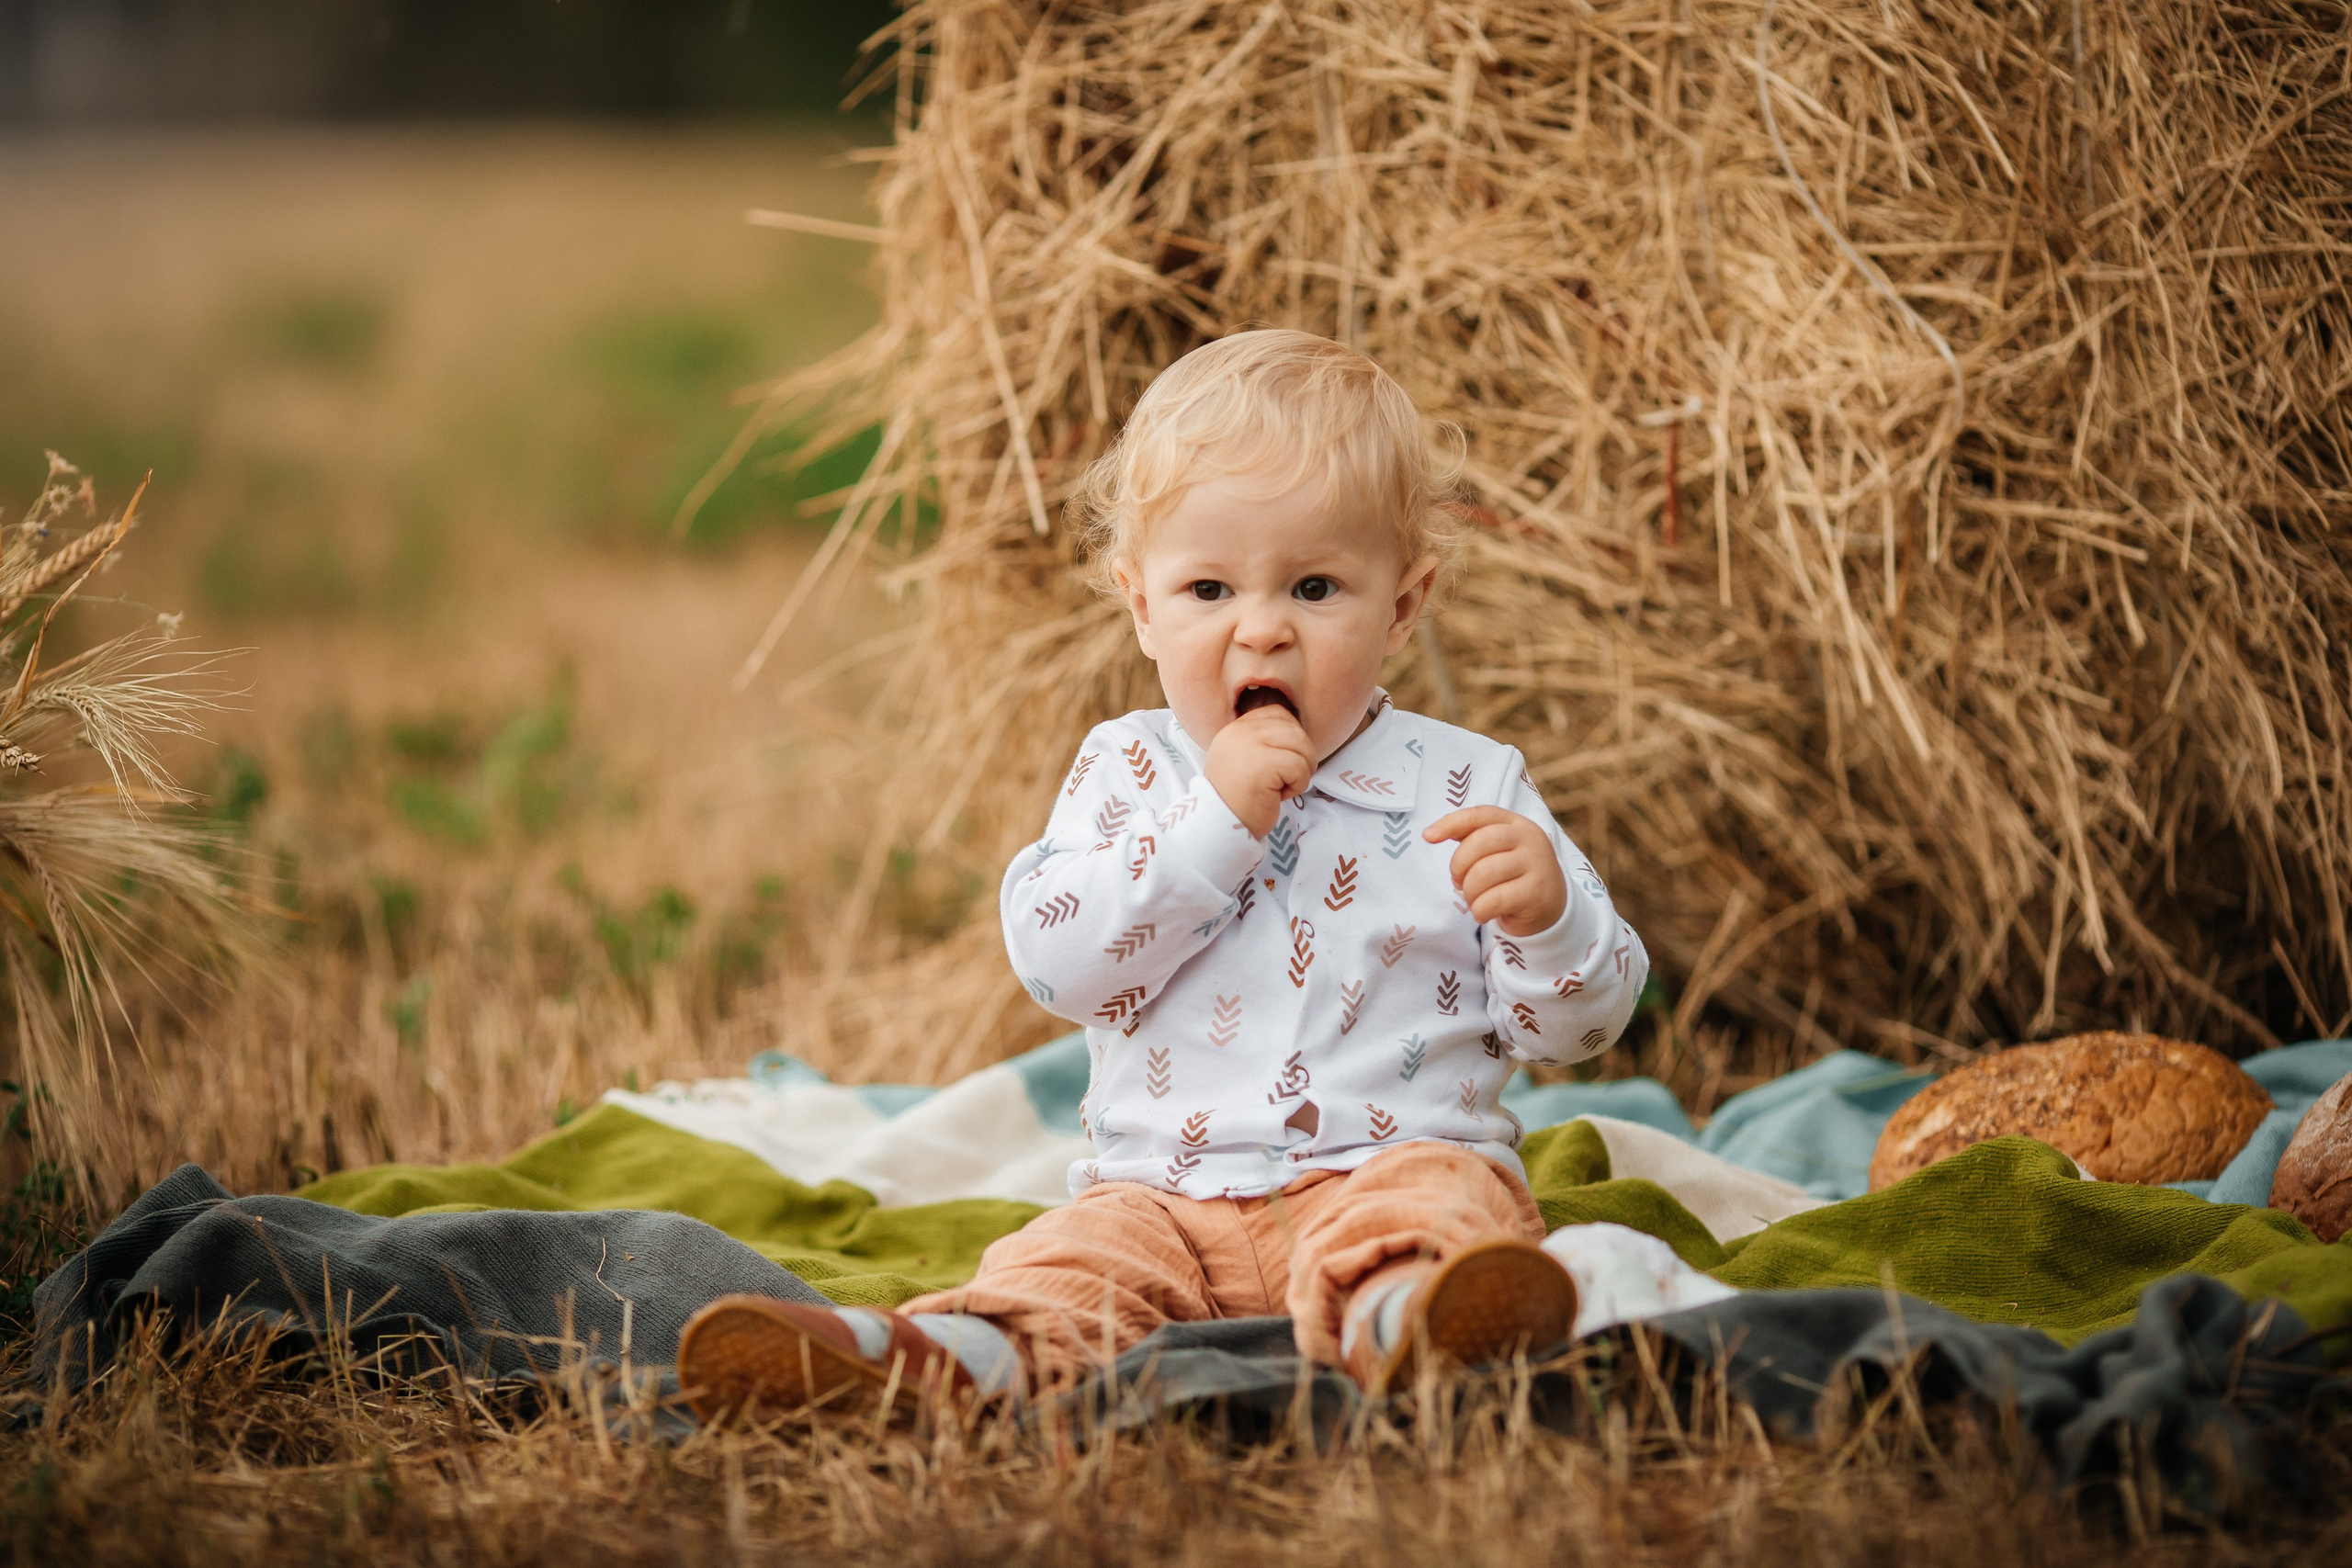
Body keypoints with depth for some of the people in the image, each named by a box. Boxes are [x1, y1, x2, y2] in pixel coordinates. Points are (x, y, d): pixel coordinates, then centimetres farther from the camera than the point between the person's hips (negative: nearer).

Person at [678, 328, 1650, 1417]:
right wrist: (1216, 820, -13)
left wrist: (1546, 911, -17)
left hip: (1391, 1164, -2)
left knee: (1437, 1201, -34)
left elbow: (1578, 1022, 6)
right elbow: (1055, 961, -7)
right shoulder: (1127, 772, 10)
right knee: (1073, 1256, -25)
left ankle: (1400, 1318, -65)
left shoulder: (1466, 788, 7)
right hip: (1166, 1194, 3)